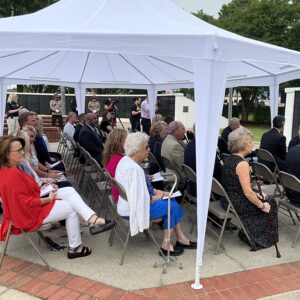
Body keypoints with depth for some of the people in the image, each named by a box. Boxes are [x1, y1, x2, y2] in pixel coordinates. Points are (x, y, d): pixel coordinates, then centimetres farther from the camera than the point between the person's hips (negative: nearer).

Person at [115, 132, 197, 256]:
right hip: (133, 209, -10)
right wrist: (155, 197, -10)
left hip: (130, 203, 10)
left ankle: (181, 238, 18)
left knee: (172, 201, 10)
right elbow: (140, 199, -29)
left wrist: (155, 191, 6)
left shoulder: (125, 160, 2)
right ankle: (166, 244, 9)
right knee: (172, 206, -4)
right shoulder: (134, 169, -30)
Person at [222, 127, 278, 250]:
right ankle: (260, 239, 27)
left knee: (265, 198, 22)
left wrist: (254, 194, 14)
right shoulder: (242, 164, -23)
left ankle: (247, 233, 27)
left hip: (228, 199, 8)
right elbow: (247, 193, -24)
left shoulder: (228, 159, 4)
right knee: (269, 203, 12)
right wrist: (262, 206, -9)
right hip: (237, 204, -8)